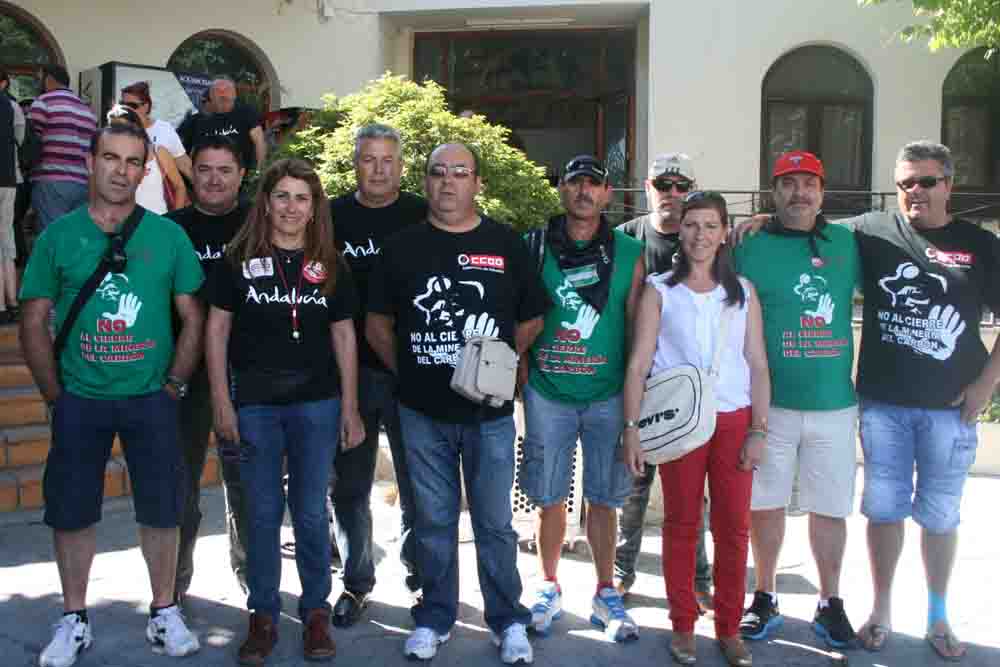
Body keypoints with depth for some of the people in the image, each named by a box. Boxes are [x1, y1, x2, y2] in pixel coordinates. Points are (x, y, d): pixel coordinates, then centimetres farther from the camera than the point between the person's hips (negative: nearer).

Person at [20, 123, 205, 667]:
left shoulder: (168, 235, 1)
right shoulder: (58, 235, 1)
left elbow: (191, 318, 4)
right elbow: (34, 323, 4)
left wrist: (174, 386, -2)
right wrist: (56, 395, -1)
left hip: (151, 398, 0)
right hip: (80, 399, 1)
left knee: (161, 509, 6)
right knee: (72, 512, 8)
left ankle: (164, 613, 24)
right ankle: (74, 620, 26)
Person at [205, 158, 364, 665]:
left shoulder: (330, 266, 6)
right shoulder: (239, 259, 1)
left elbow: (344, 337, 7)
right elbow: (216, 329, 2)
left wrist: (350, 409, 3)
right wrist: (222, 403, -4)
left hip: (316, 404, 1)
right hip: (254, 404, -1)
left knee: (311, 513, 7)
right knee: (262, 513, 7)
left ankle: (315, 612, 22)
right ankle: (263, 616, 22)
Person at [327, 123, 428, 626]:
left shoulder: (423, 217, 1)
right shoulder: (332, 216, 4)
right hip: (349, 370, 2)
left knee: (417, 485, 8)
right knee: (349, 487, 10)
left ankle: (419, 574, 27)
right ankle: (356, 582, 26)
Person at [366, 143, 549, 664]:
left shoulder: (507, 245, 2)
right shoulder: (401, 246, 3)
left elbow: (531, 320, 8)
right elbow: (377, 325, 9)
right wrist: (409, 371, 3)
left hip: (491, 411, -1)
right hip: (423, 412, 1)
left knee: (495, 523, 8)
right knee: (433, 521, 12)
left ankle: (508, 622, 24)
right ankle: (434, 618, 29)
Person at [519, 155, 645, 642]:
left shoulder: (629, 253, 2)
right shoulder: (534, 247, 1)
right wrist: (522, 375, -3)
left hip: (608, 395, 0)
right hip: (547, 392, 0)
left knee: (602, 499, 8)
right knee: (549, 498, 9)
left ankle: (606, 595, 23)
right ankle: (549, 588, 27)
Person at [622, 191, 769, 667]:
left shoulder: (743, 292, 8)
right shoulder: (659, 289, 2)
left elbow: (757, 365, 6)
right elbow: (638, 363, -2)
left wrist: (758, 430, 0)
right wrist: (632, 428, -8)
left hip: (734, 421, 2)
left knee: (733, 527, 5)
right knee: (681, 524, 7)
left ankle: (729, 628, 21)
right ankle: (683, 625, 21)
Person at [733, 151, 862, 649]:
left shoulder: (846, 243, 6)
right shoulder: (752, 249, -1)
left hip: (835, 404, 2)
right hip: (771, 403, -1)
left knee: (830, 508, 9)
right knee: (765, 504, 8)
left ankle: (830, 605, 25)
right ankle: (766, 599, 26)